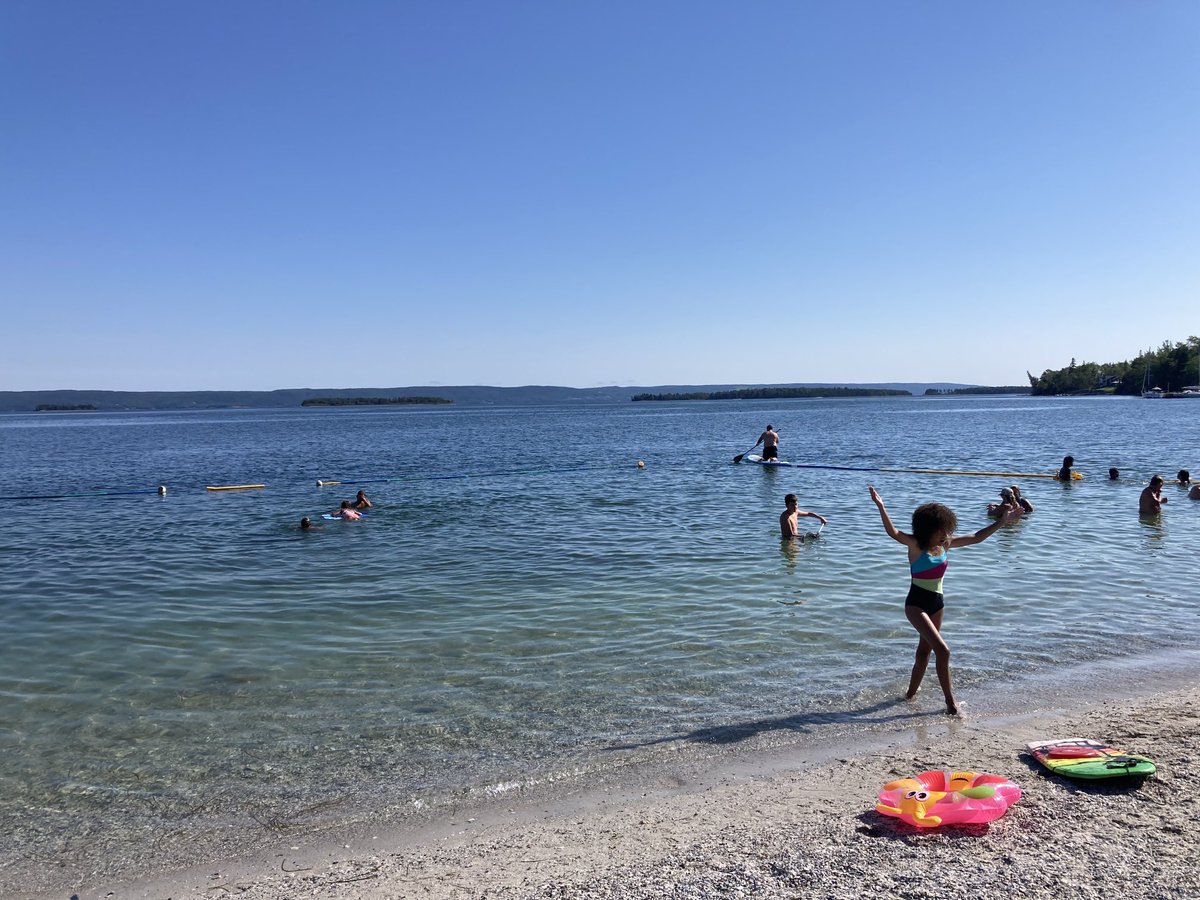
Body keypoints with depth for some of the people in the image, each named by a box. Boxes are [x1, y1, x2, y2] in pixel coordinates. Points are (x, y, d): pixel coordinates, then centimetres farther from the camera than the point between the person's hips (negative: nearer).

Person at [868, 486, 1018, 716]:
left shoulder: (946, 544, 1)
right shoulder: (915, 545, -17)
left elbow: (977, 537, 9)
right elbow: (893, 533, -34)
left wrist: (1001, 522, 8)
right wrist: (881, 507, -48)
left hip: (937, 603, 7)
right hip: (916, 604, -7)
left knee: (925, 650, 16)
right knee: (942, 649, -14)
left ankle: (911, 694, 33)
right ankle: (950, 700, -3)